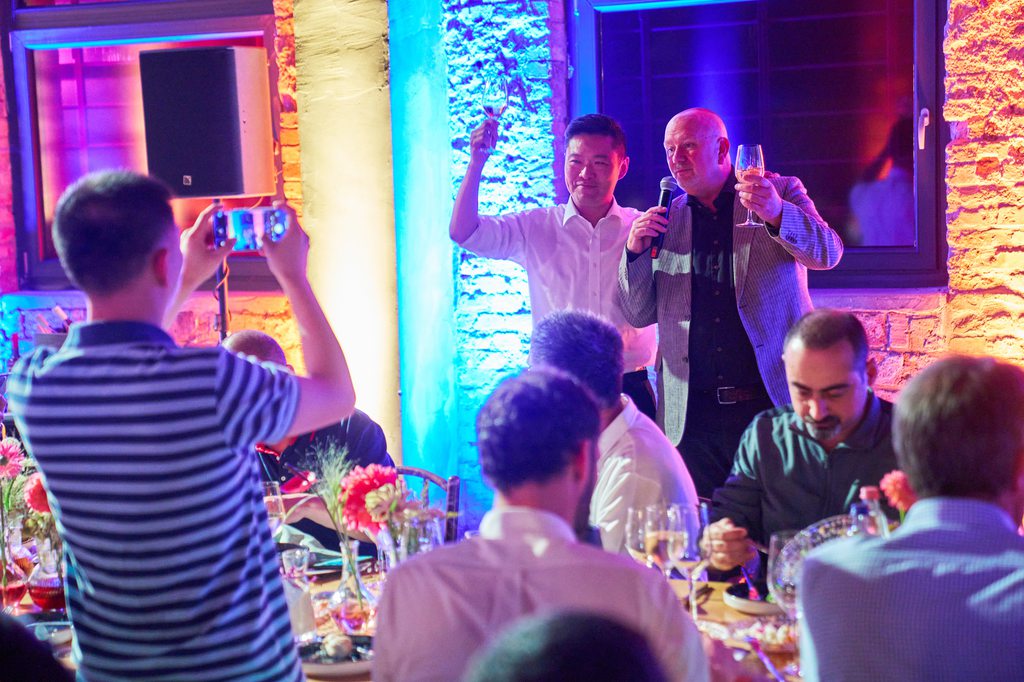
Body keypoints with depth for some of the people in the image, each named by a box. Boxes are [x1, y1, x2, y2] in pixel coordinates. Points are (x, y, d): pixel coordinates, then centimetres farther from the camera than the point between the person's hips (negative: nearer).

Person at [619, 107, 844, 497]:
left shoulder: (781, 192, 5)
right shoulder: (665, 219, 11)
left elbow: (828, 253, -11)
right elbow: (639, 316, 11)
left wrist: (777, 213, -29)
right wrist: (636, 250, -6)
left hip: (773, 400, -2)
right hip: (692, 414, 2)